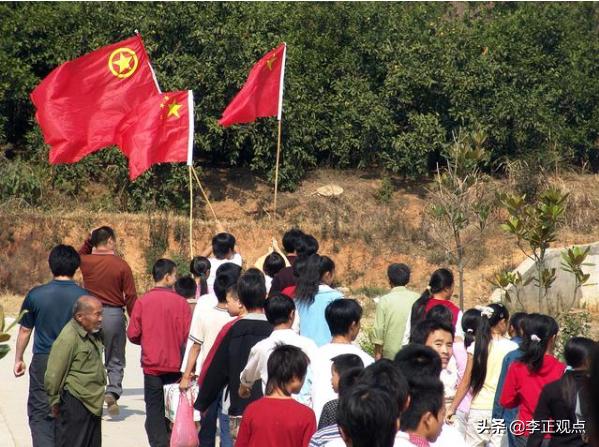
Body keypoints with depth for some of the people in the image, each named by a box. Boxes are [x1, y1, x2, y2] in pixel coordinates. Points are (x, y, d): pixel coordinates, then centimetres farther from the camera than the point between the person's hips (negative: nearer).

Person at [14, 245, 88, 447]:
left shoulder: (36, 295, -5)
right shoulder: (84, 297, -6)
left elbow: (25, 330, 4)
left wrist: (18, 359, 18)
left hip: (43, 362, -1)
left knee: (40, 415, 4)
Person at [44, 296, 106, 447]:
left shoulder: (92, 334, 11)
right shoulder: (68, 338, -19)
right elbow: (53, 375, -16)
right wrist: (54, 402, -8)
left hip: (93, 404, 10)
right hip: (75, 404, -10)